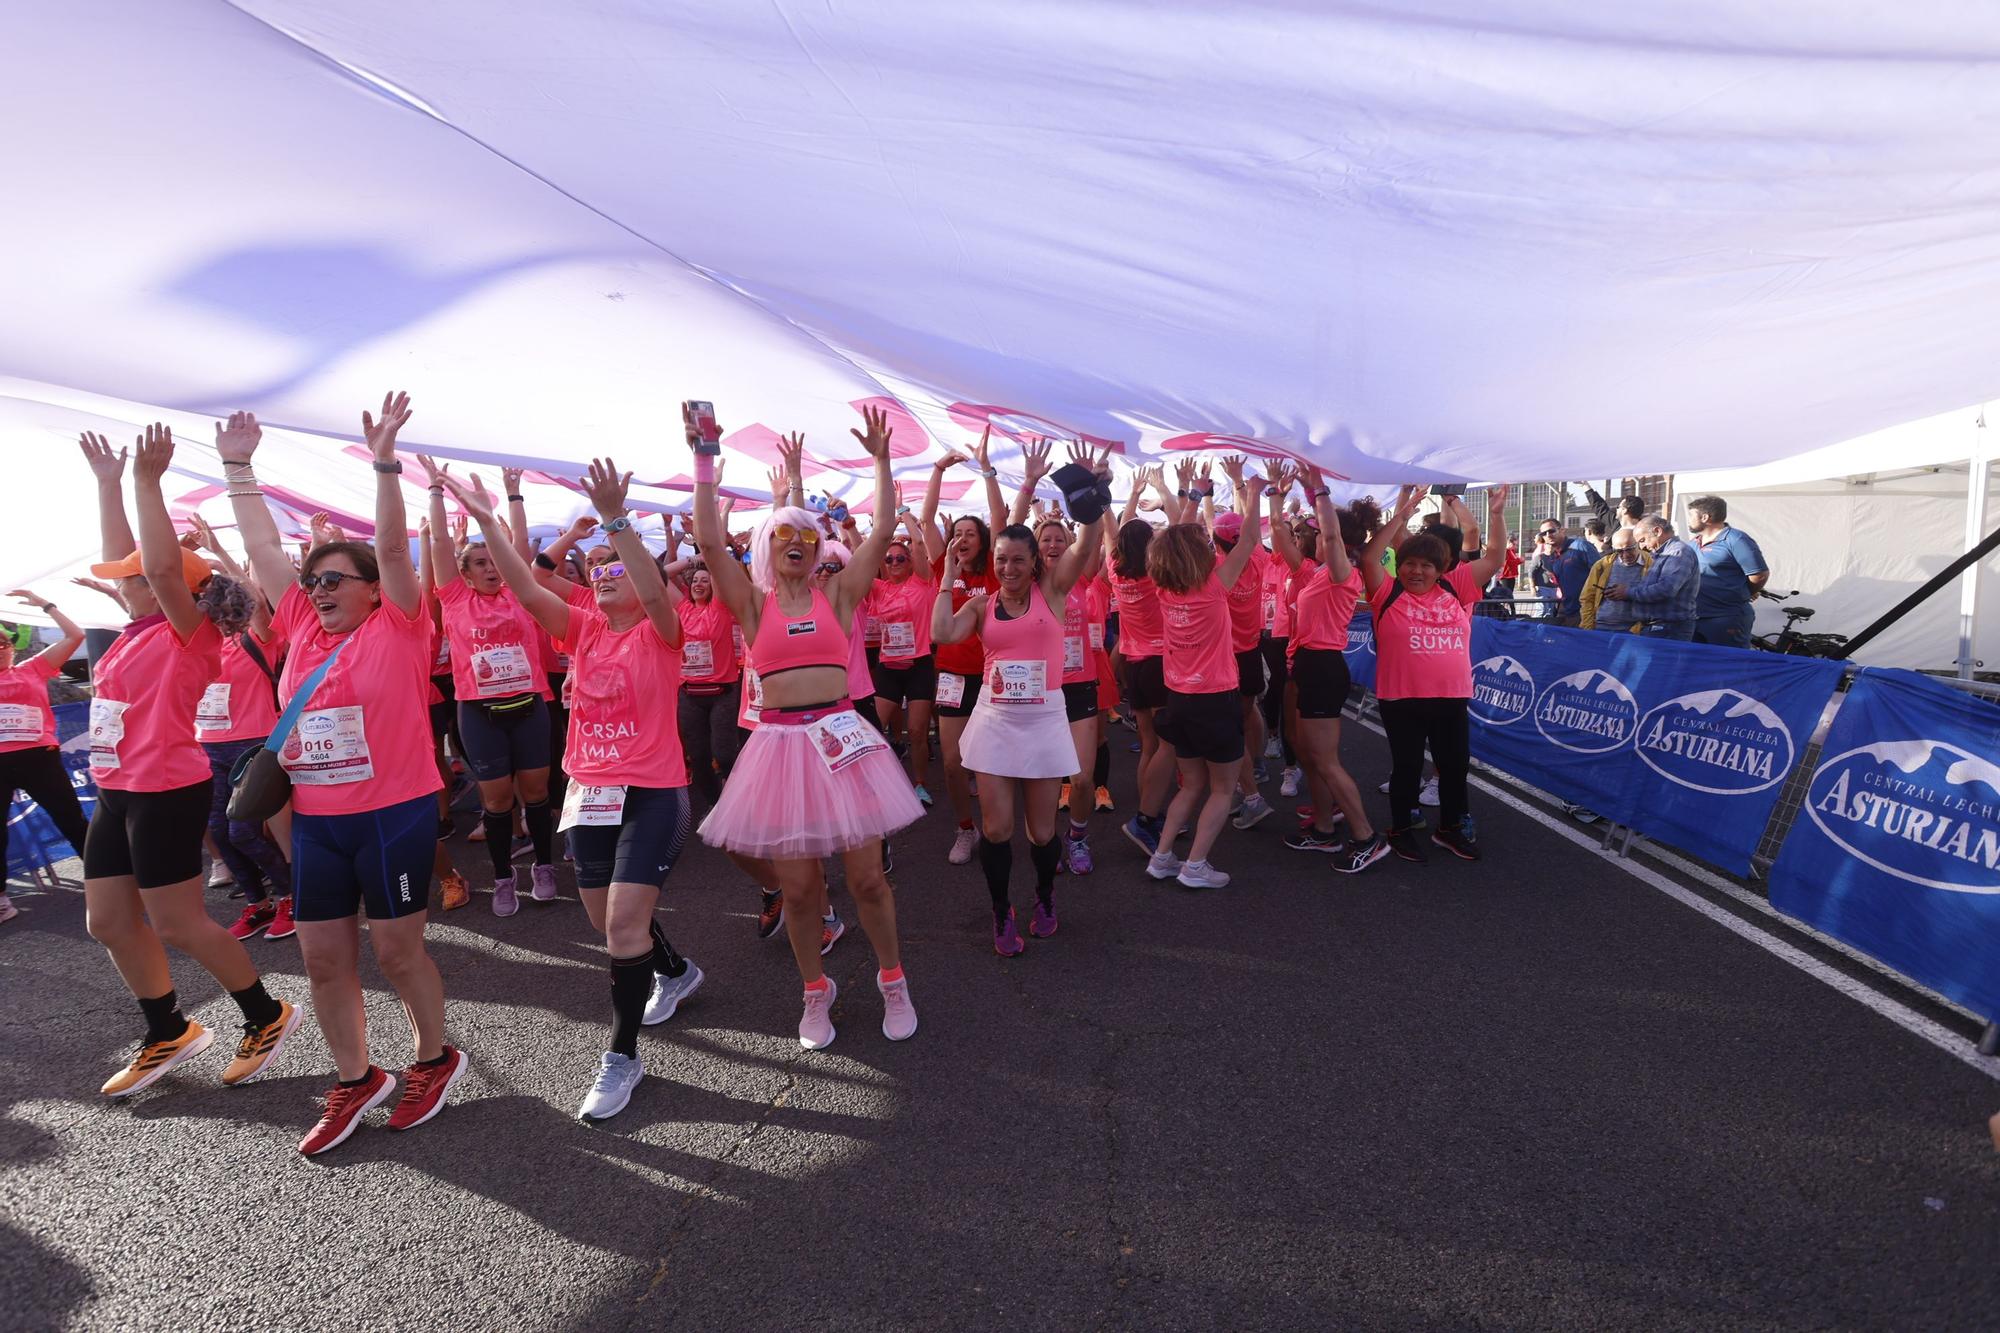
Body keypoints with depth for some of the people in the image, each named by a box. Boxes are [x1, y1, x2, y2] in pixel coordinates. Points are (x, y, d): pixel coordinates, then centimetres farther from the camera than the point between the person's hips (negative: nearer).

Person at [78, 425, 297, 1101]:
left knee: (176, 924, -2)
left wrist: (149, 482, -28)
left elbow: (163, 565, -27)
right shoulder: (141, 631, 10)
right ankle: (168, 1033, 26)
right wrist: (108, 482, 16)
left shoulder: (189, 632, -12)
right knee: (109, 922, 13)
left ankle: (266, 1016, 13)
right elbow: (124, 556, 17)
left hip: (166, 791, -9)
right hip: (116, 792, 9)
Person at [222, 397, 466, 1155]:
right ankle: (355, 1080, 28)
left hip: (394, 816, -6)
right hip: (315, 821, 6)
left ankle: (434, 1058, 28)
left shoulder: (399, 628, -6)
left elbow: (392, 547, -17)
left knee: (397, 952, 5)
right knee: (324, 959, 11)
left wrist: (383, 462, -23)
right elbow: (262, 548, 13)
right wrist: (238, 468, 14)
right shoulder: (305, 628, 9)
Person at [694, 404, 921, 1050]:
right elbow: (709, 542, -7)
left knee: (867, 876, 3)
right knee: (797, 885, 6)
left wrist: (881, 460, -2)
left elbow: (882, 533, 1)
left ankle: (893, 980, 26)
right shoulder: (753, 602, 5)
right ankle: (816, 991, 29)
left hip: (843, 739, 0)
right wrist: (704, 462, -11)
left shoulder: (838, 594, 8)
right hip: (780, 745, 0)